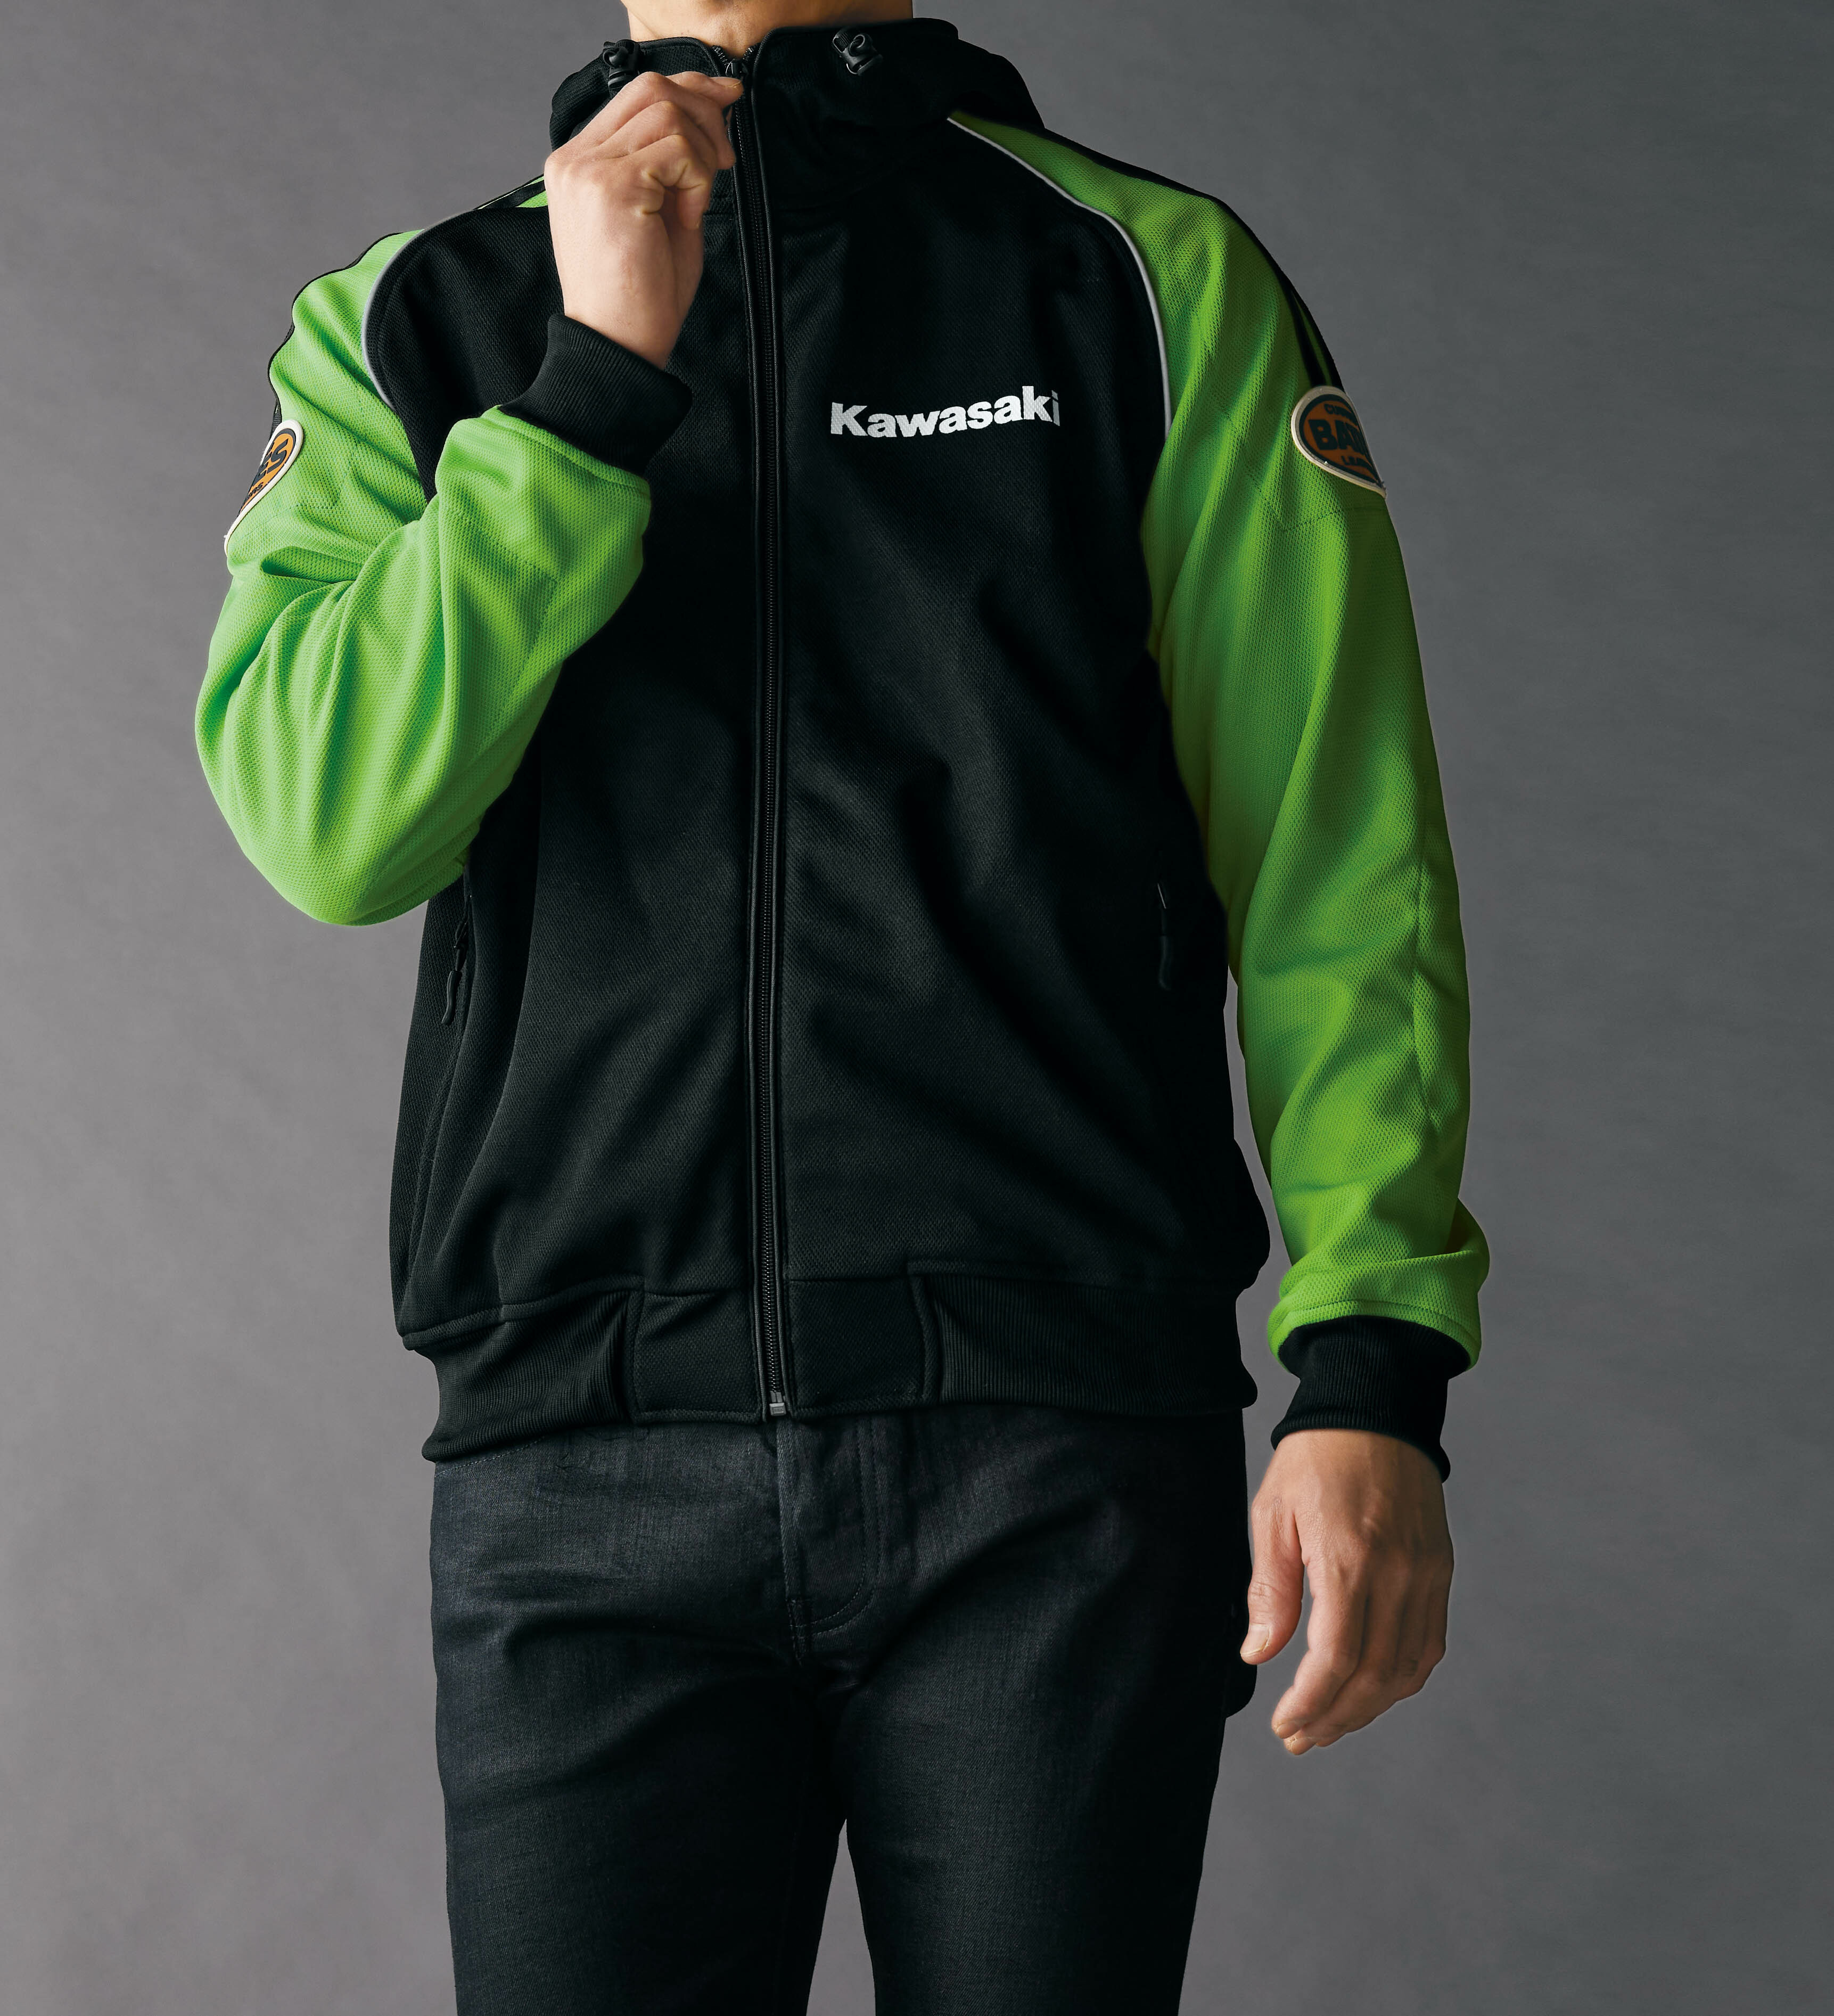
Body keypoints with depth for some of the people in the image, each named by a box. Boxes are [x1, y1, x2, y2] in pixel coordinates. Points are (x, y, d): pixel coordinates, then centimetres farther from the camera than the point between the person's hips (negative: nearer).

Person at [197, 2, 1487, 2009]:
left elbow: (1336, 860, 2)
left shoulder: (1155, 281, 8)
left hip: (1059, 1458, -1)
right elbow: (325, 821, -3)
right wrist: (601, 371, -8)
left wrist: (1372, 1370, -8)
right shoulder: (405, 324, 12)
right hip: (586, 1462, 1)